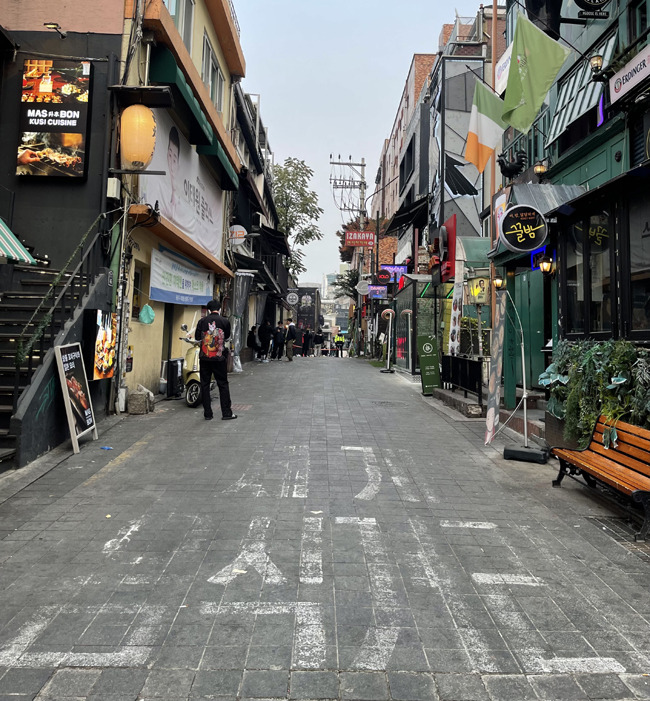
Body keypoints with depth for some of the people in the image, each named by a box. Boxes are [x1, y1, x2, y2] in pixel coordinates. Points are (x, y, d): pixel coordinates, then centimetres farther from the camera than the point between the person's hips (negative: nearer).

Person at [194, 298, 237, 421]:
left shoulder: (202, 321, -1)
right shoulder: (225, 321, -2)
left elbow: (197, 337, 1)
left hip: (204, 357, 1)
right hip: (219, 358, -1)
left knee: (205, 385, 8)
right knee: (223, 384, 6)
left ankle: (207, 414, 10)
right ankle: (226, 413, 8)